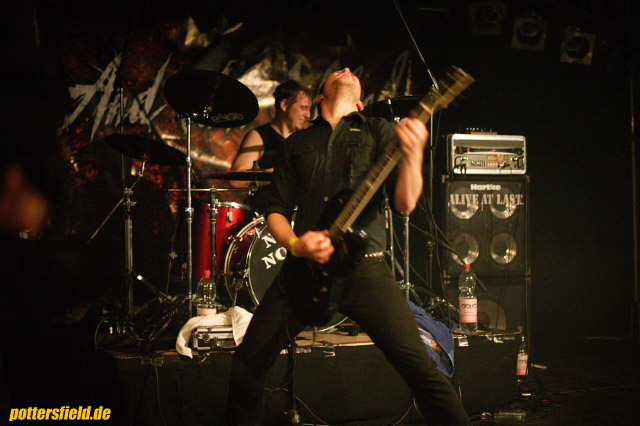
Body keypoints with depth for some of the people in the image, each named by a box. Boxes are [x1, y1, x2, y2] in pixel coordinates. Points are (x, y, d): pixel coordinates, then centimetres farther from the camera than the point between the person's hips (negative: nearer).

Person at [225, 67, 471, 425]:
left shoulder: (378, 132, 11)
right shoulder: (297, 143, 18)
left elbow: (404, 203, -1)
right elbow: (277, 209, 15)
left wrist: (413, 156, -20)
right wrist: (294, 244, -6)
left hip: (365, 267, -2)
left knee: (420, 366, -11)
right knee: (249, 362, 0)